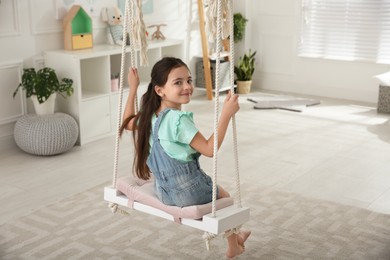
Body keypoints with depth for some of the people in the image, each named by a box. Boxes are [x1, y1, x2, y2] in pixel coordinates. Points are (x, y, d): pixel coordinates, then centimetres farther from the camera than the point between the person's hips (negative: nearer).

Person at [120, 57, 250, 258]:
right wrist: (226, 114, -30)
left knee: (212, 189, 34)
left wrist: (133, 89, 19)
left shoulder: (149, 116, -1)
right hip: (187, 192, -8)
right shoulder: (179, 120, -27)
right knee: (224, 196, 23)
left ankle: (235, 235, 52)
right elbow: (209, 149, -28)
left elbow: (127, 123, 20)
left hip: (163, 191, 8)